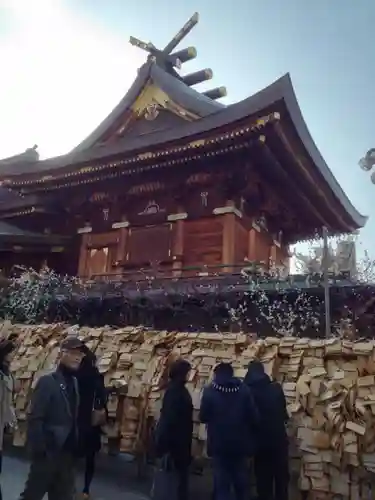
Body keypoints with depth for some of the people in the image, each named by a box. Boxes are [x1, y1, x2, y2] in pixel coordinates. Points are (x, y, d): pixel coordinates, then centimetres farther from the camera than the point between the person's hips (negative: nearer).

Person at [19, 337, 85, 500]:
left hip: (67, 452, 7)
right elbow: (34, 419, -17)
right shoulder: (47, 382, -13)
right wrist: (38, 450, -18)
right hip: (48, 451, -7)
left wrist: (76, 447, 9)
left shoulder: (74, 382, 8)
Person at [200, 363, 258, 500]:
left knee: (221, 481, 8)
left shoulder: (210, 391, -9)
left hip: (219, 444, -2)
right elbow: (254, 417, -4)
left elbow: (203, 417, -4)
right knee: (241, 479, 19)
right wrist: (249, 436, 12)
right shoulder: (244, 390, -4)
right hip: (240, 443, 2)